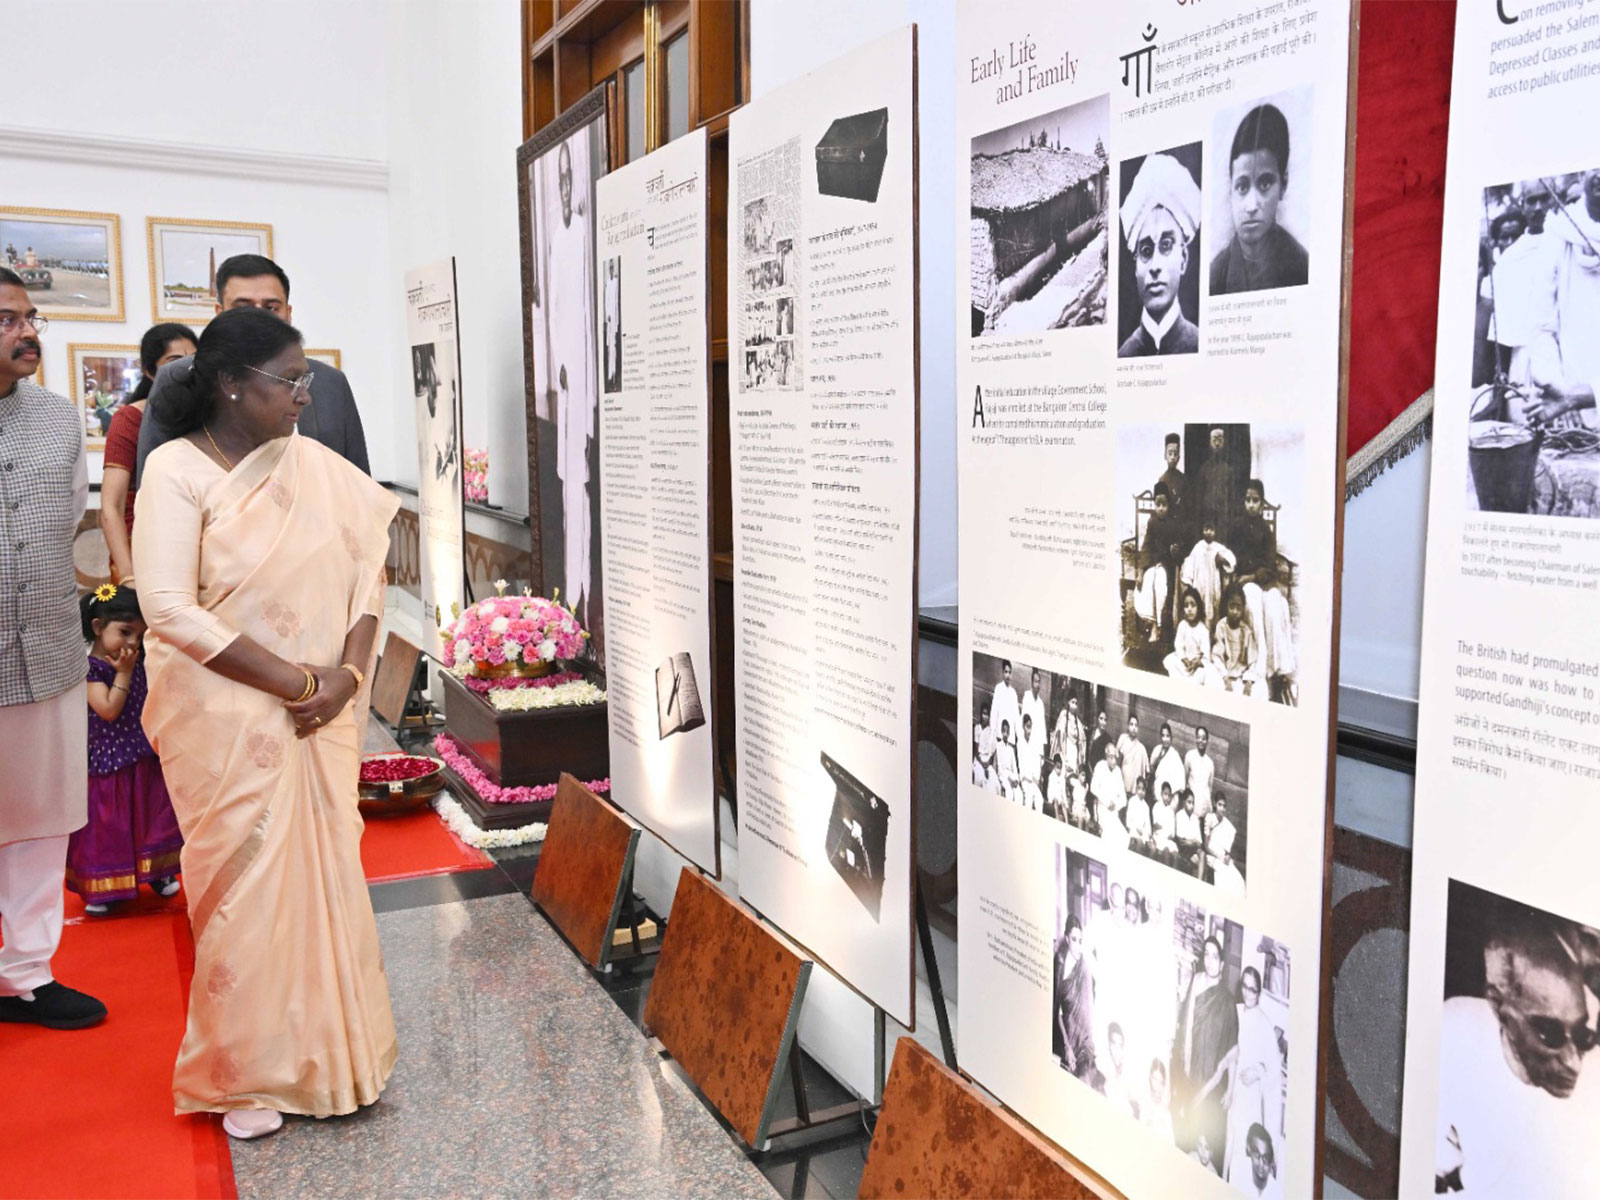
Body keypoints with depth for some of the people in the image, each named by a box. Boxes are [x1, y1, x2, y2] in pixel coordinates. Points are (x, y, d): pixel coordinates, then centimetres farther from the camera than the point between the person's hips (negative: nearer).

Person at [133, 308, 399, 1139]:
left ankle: (328, 1051, 28)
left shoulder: (313, 463, 4)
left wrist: (346, 674, -11)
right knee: (245, 882, 5)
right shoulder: (176, 470, -10)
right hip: (226, 716, -4)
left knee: (325, 871, 9)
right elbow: (170, 610, -17)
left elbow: (366, 566, 3)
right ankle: (247, 1075, 24)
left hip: (321, 717, 4)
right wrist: (293, 682, -16)